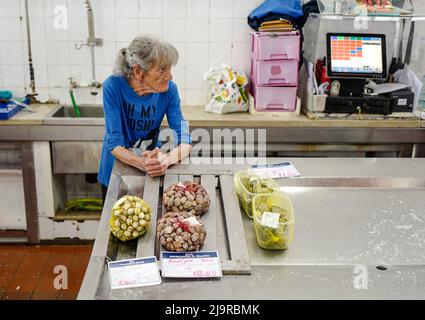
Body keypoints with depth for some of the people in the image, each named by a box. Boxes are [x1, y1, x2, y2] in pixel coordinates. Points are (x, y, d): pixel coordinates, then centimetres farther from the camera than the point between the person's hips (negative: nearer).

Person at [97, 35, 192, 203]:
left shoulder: (169, 89, -19)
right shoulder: (113, 86, -24)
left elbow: (185, 142, -19)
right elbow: (115, 143, -25)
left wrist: (166, 159, -41)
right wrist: (142, 163, -44)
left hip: (153, 174, 1)